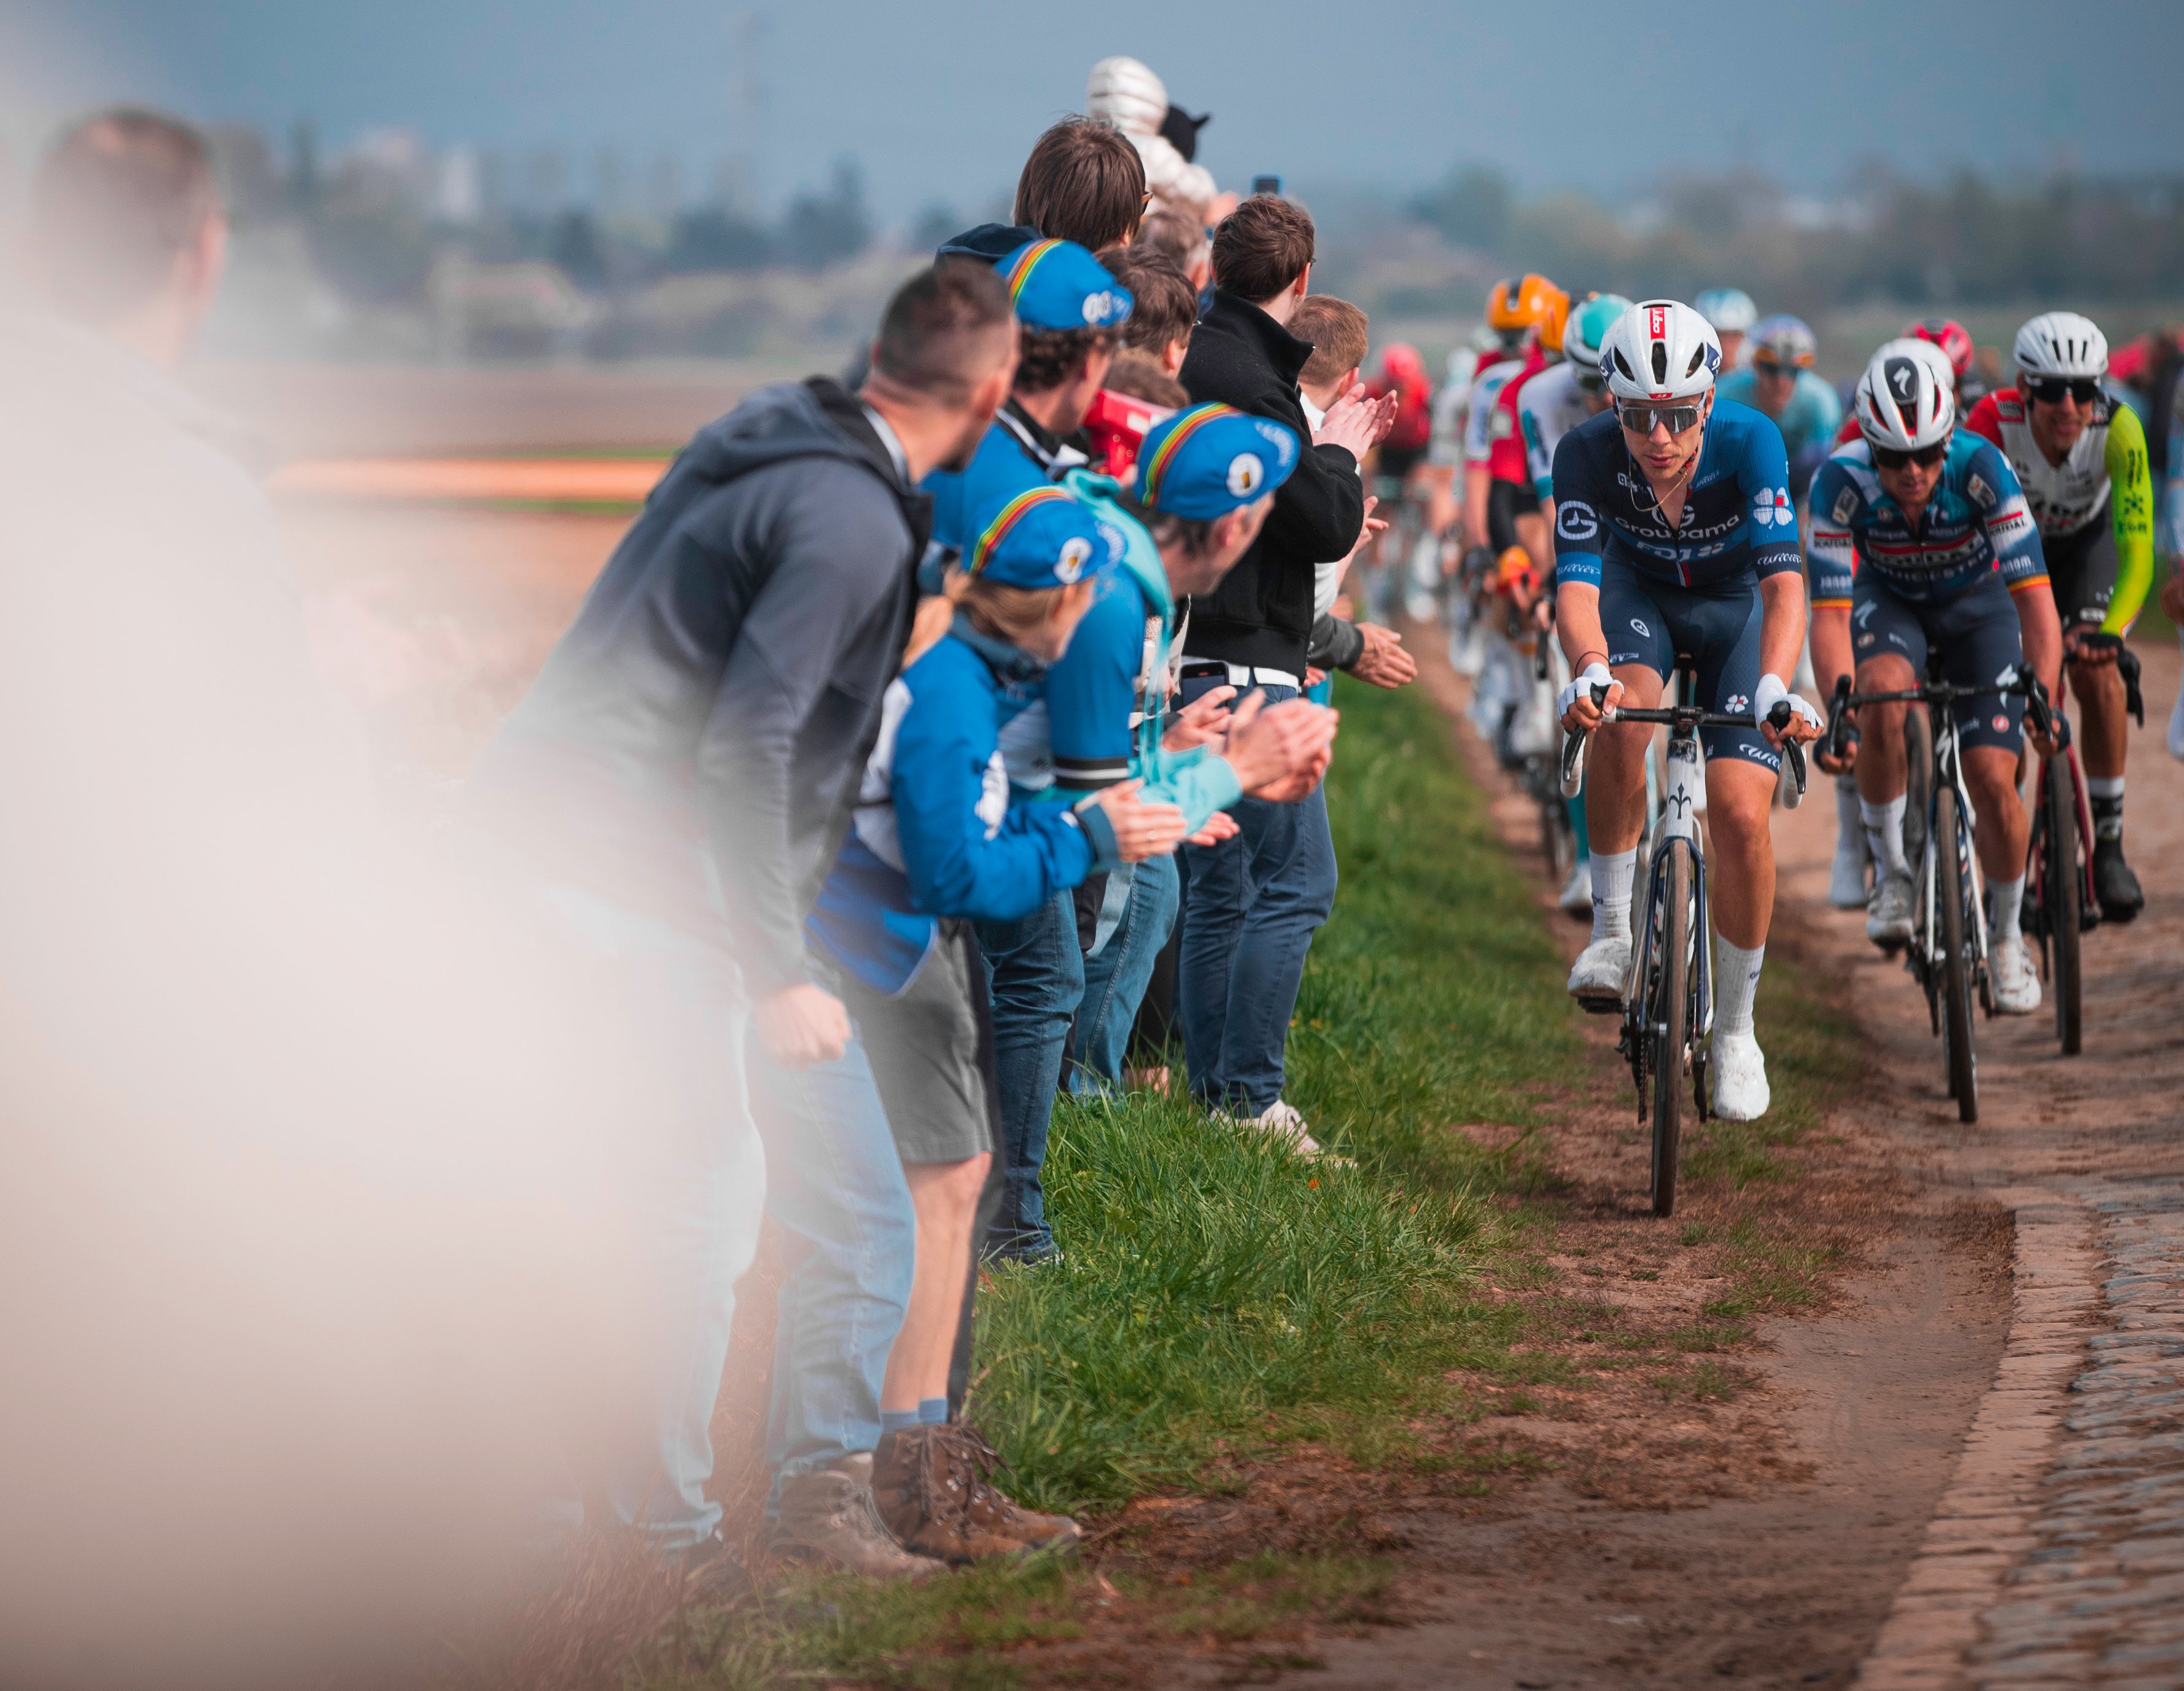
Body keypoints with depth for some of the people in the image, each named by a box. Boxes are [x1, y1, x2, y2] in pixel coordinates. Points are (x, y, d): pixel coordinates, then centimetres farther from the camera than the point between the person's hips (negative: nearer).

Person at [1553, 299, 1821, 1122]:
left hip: (1737, 606, 0)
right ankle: (1613, 927, -16)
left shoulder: (1749, 440, -33)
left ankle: (1735, 1031, 4)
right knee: (1622, 715, -35)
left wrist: (1775, 686, -58)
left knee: (1741, 812, -15)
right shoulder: (1587, 452, -29)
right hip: (1639, 594, 1)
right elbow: (1575, 582, -37)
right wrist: (1590, 672, -58)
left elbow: (1784, 578, -40)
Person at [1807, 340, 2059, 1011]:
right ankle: (1892, 872, -14)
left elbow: (2033, 594, -35)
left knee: (1993, 780, -11)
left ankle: (2006, 936, 15)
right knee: (1884, 693, -35)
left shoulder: (1980, 467, -34)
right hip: (1889, 600, 0)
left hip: (1977, 603, 0)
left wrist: (2043, 700, -47)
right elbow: (1829, 612, -33)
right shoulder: (1841, 482, -32)